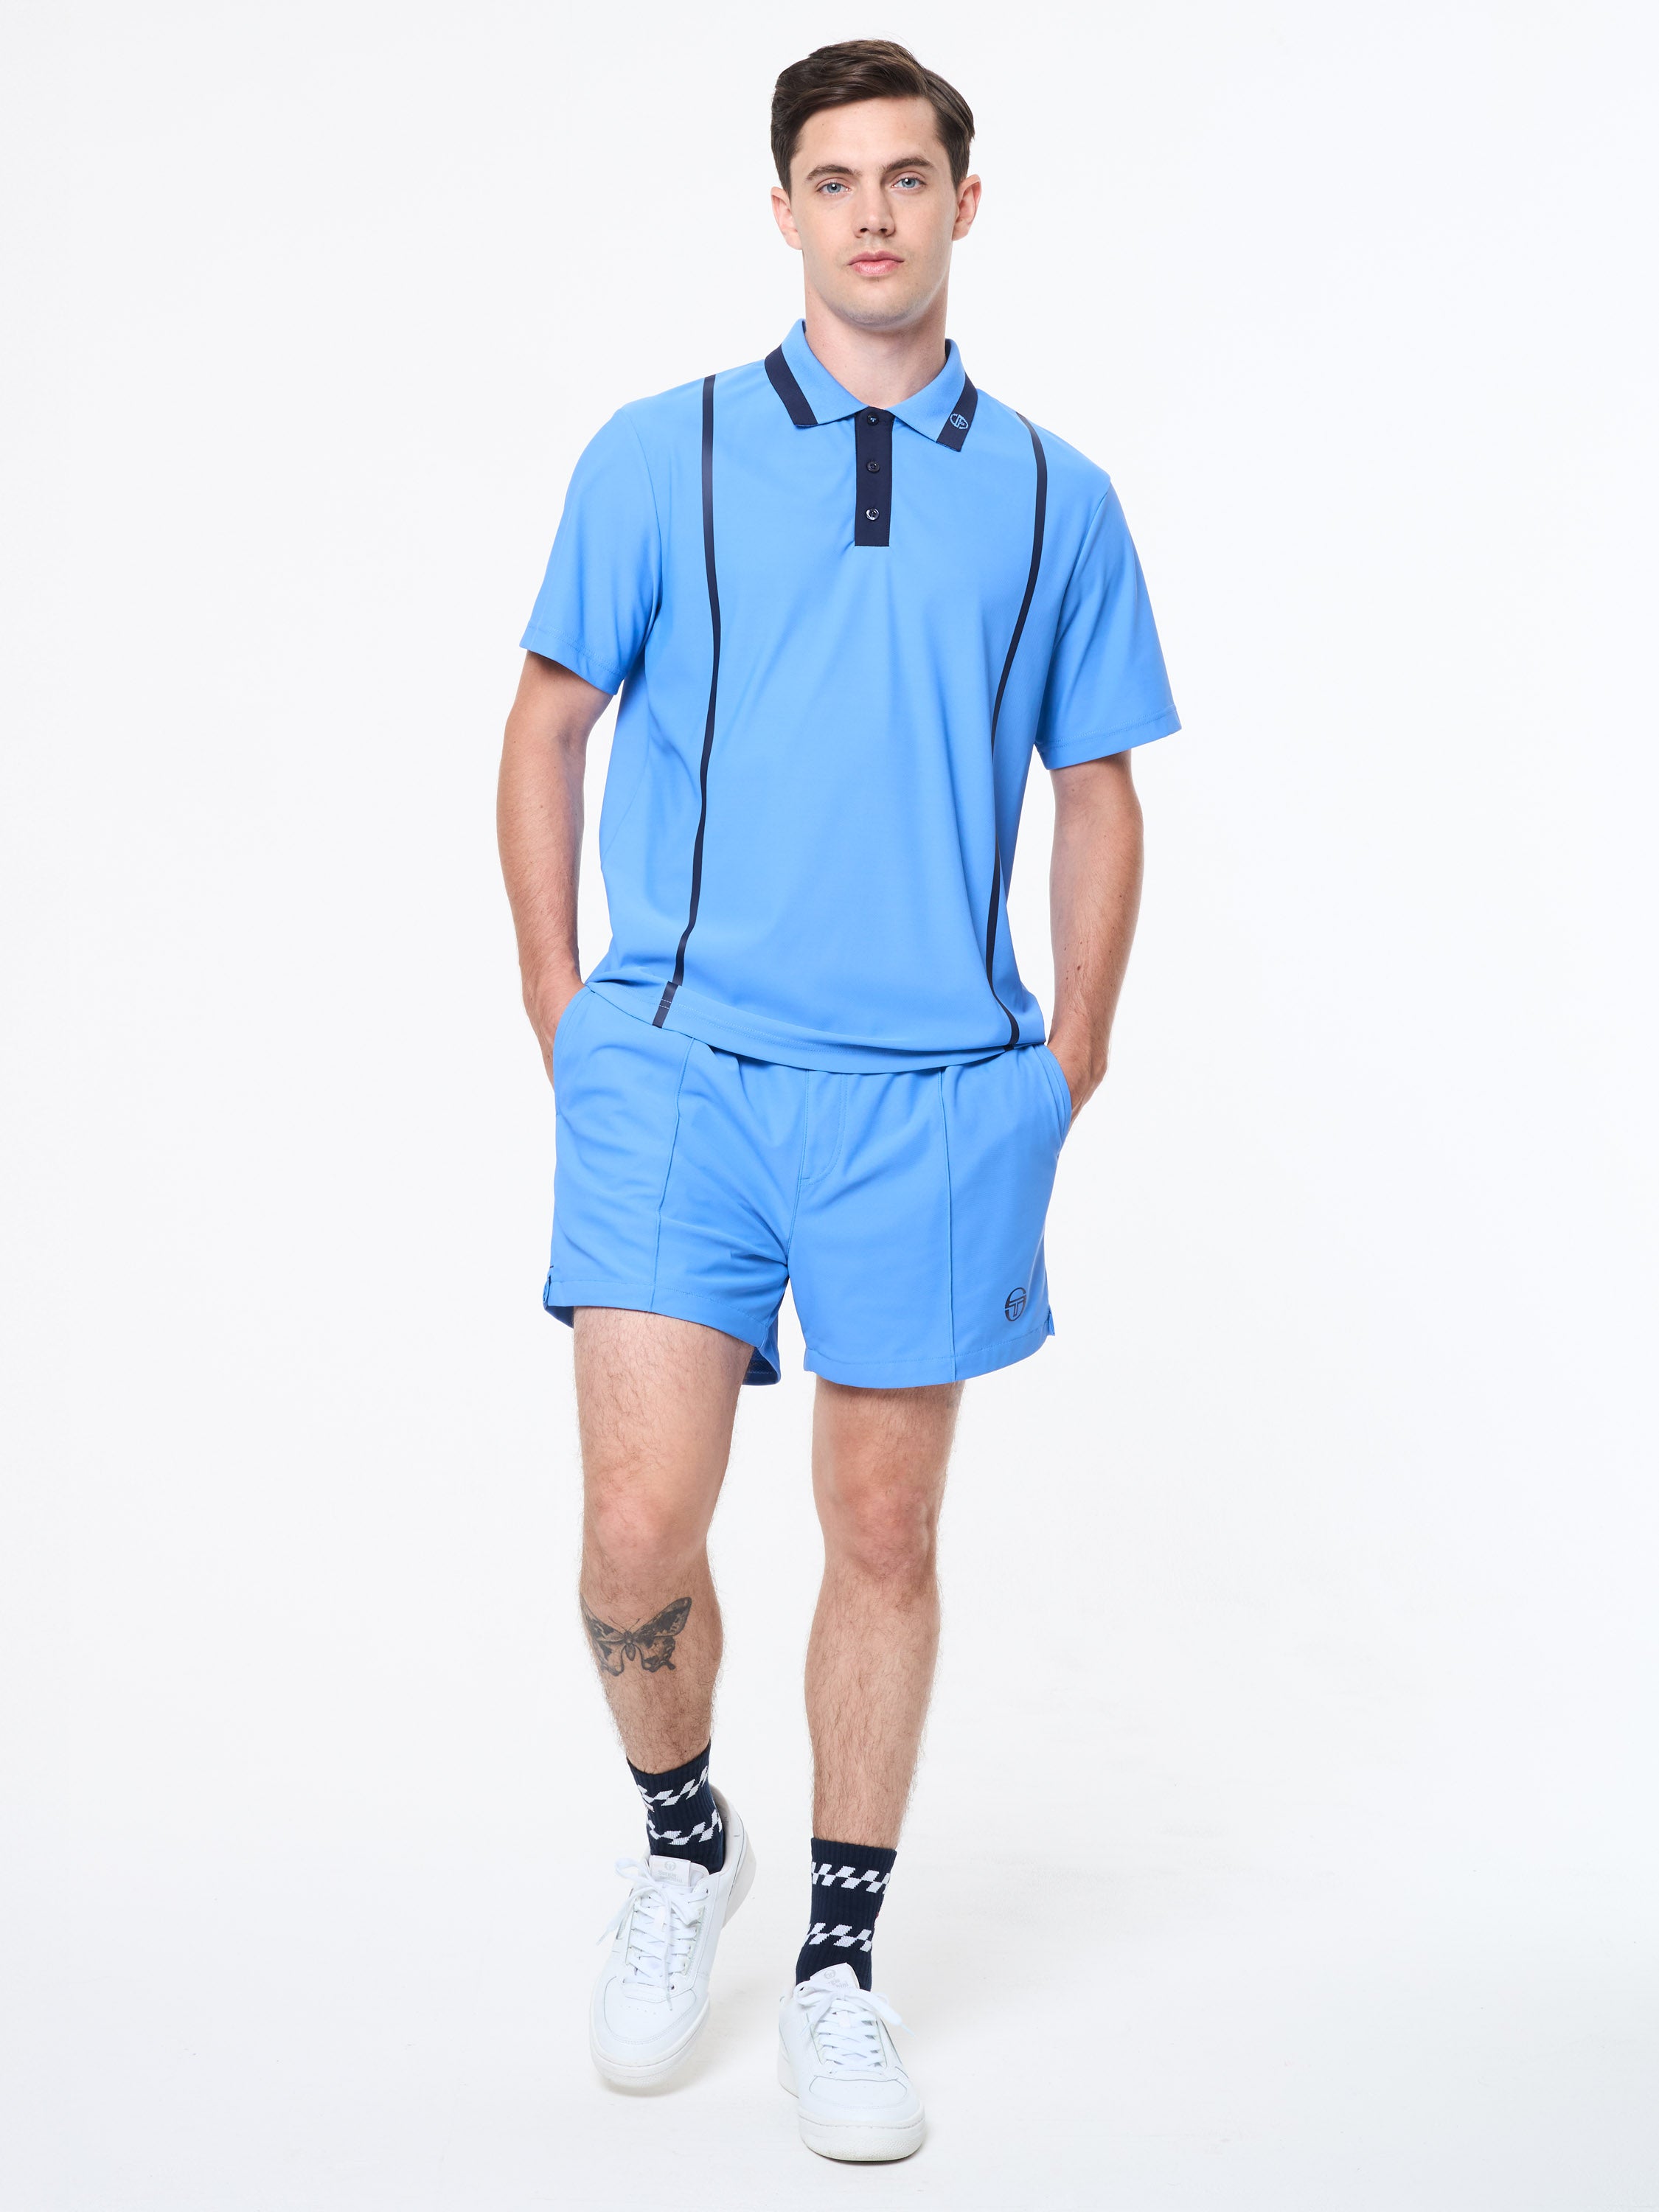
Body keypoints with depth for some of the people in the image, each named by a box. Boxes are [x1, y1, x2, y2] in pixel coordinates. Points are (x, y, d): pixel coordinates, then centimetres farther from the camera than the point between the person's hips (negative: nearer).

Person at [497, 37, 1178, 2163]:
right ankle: (679, 1838, 25)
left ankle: (839, 1971, 24)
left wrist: (1070, 1061, 8)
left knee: (884, 1536, 8)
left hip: (934, 1094, 1)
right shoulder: (659, 457, 4)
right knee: (640, 1535, -6)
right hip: (675, 1069, -1)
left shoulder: (1053, 499, 8)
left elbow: (1096, 791, 13)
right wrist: (564, 1018, 3)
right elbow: (545, 726, 8)